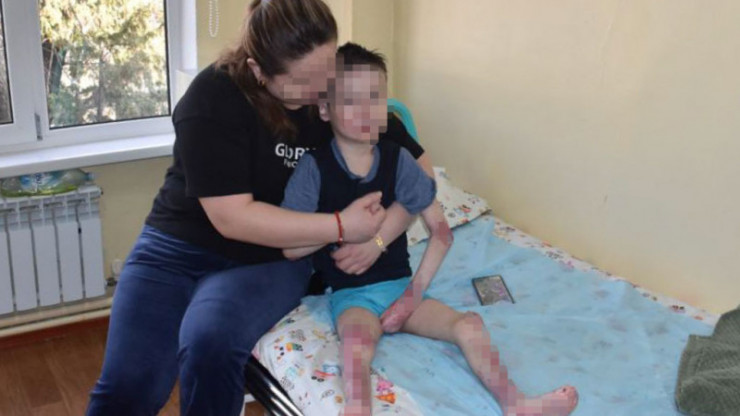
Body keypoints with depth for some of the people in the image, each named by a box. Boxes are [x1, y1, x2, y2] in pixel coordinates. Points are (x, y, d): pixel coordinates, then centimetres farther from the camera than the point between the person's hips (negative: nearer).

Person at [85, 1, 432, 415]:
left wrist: (378, 236, -15)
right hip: (180, 246, -1)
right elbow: (232, 217, -22)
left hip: (272, 259, 1)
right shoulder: (215, 95, -18)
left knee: (211, 340, -31)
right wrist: (340, 228, -22)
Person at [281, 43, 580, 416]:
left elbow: (441, 232, 0)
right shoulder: (314, 167, -10)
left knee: (468, 324, -15)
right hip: (350, 295, -3)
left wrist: (417, 288, -9)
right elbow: (290, 248, -11)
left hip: (399, 286, 4)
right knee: (357, 340, -35)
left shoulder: (397, 160, -2)